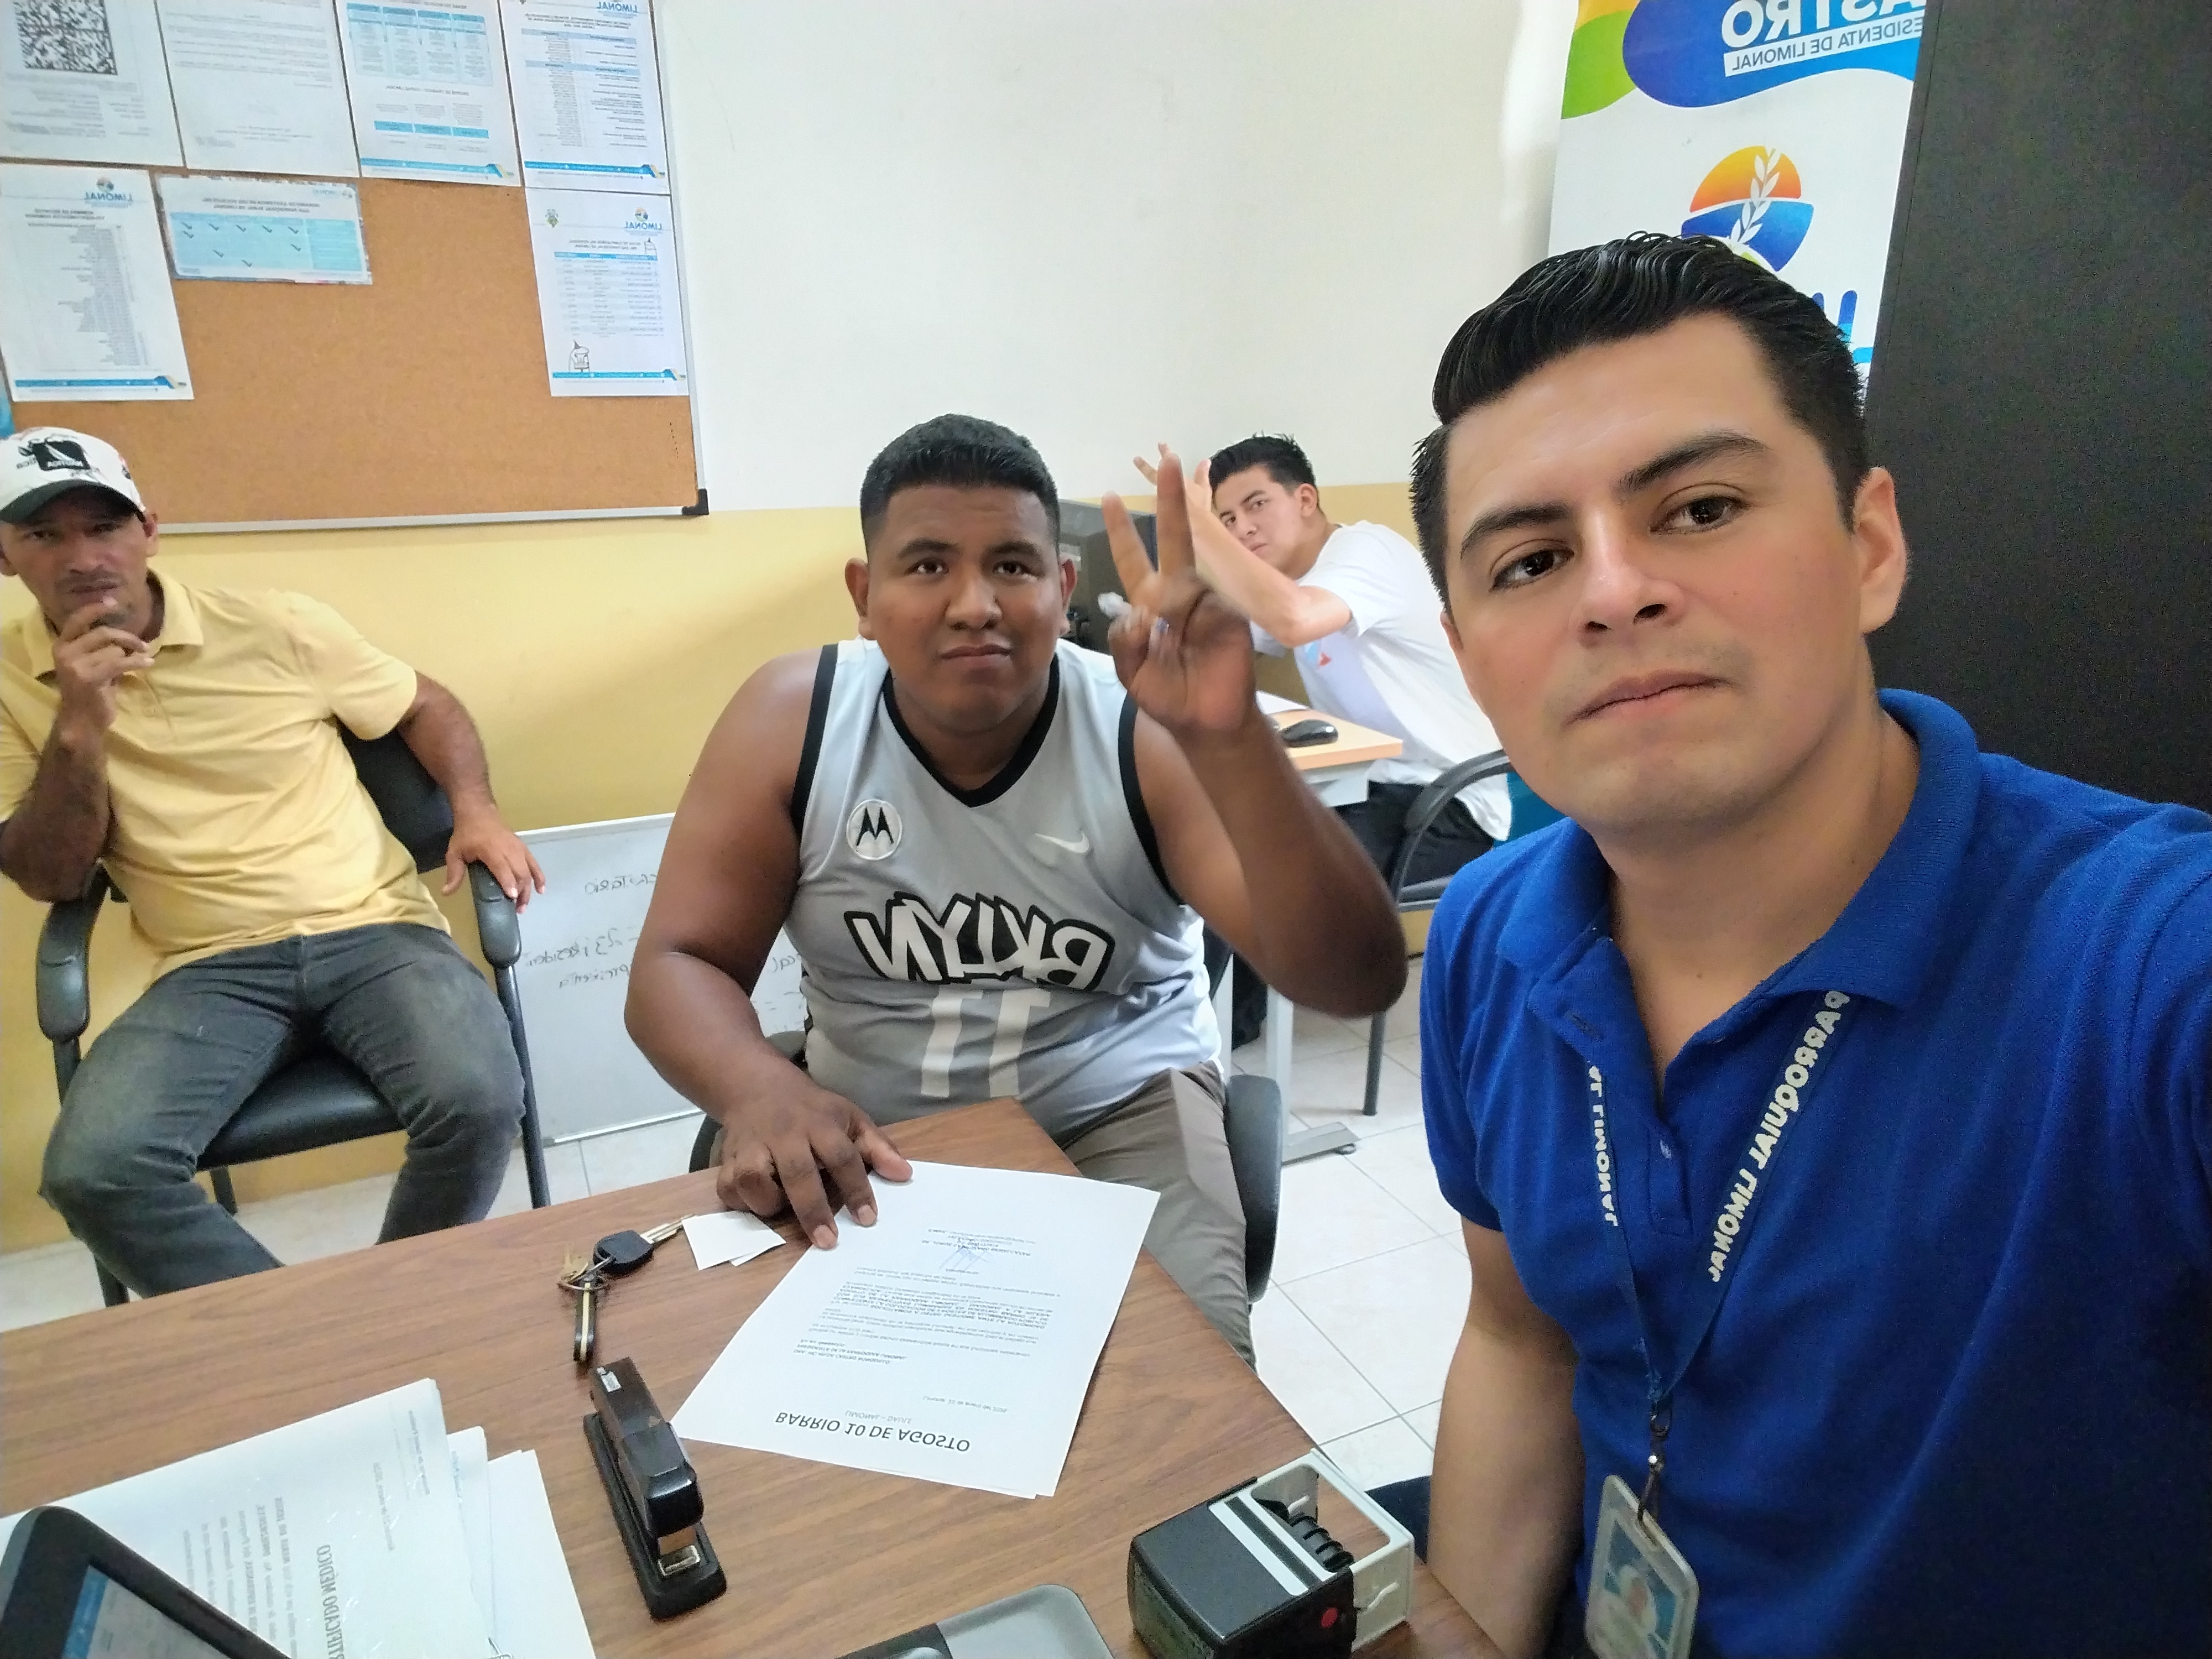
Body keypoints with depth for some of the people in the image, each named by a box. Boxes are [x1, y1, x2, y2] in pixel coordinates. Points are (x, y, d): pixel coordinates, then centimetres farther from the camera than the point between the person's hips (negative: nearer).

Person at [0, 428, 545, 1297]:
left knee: (477, 1102, -27)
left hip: (373, 930, -1)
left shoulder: (274, 626, 2)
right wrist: (79, 727, -12)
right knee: (92, 1170, -25)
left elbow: (426, 706, 14)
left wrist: (474, 809, -5)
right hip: (211, 968, 1)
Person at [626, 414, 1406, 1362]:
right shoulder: (790, 722, -10)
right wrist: (760, 1090, -30)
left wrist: (1230, 741, -41)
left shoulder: (1145, 738, -16)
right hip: (867, 1130, 2)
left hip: (1118, 1113, -1)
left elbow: (1359, 982, -25)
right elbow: (676, 965, -6)